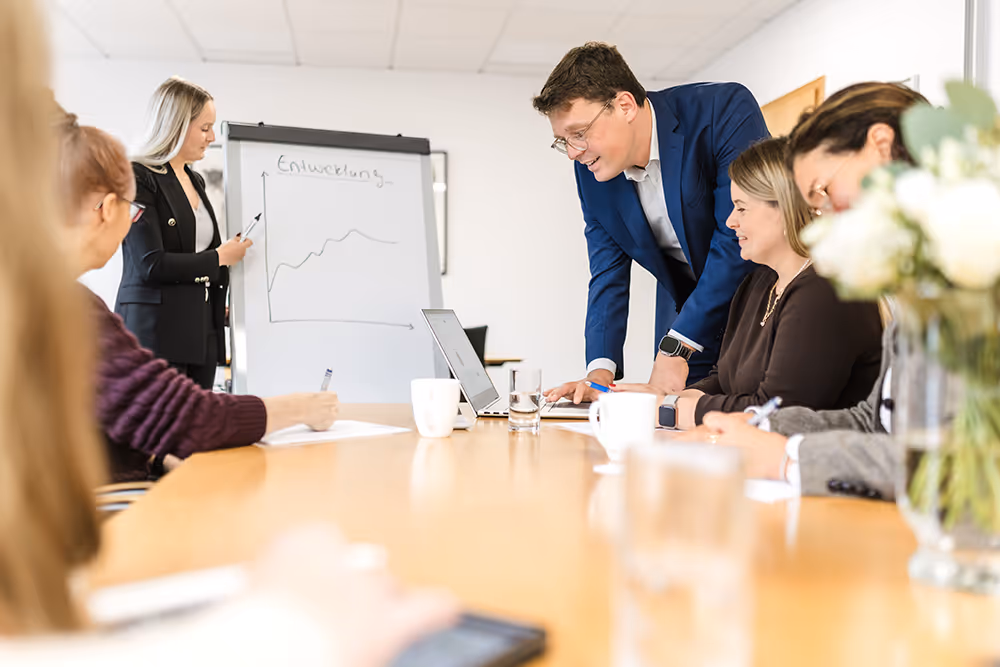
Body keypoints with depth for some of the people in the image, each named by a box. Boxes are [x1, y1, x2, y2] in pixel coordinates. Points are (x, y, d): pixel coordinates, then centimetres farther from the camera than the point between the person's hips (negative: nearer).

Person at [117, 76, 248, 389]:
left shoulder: (196, 180, 17)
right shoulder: (138, 178, -8)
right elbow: (150, 265, -17)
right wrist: (219, 257, -9)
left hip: (202, 332, 8)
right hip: (156, 333, -8)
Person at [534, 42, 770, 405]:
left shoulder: (727, 109, -23)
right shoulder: (590, 171, -6)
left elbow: (740, 239, -27)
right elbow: (608, 276, -3)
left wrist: (675, 349, -29)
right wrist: (599, 372, -18)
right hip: (684, 302, 4)